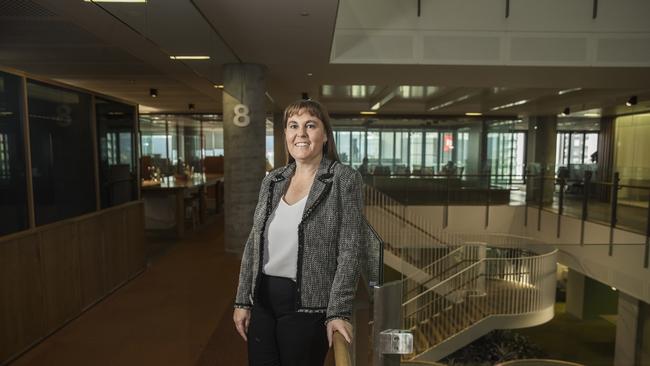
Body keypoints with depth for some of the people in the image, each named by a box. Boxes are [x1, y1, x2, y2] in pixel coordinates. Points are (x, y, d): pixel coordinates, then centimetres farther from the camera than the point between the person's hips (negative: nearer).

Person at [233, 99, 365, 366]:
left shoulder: (345, 179, -9)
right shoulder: (272, 180, 5)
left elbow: (351, 250, -12)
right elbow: (253, 244, 8)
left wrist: (338, 312, -15)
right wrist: (242, 301, 6)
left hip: (307, 304, -4)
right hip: (262, 299, 5)